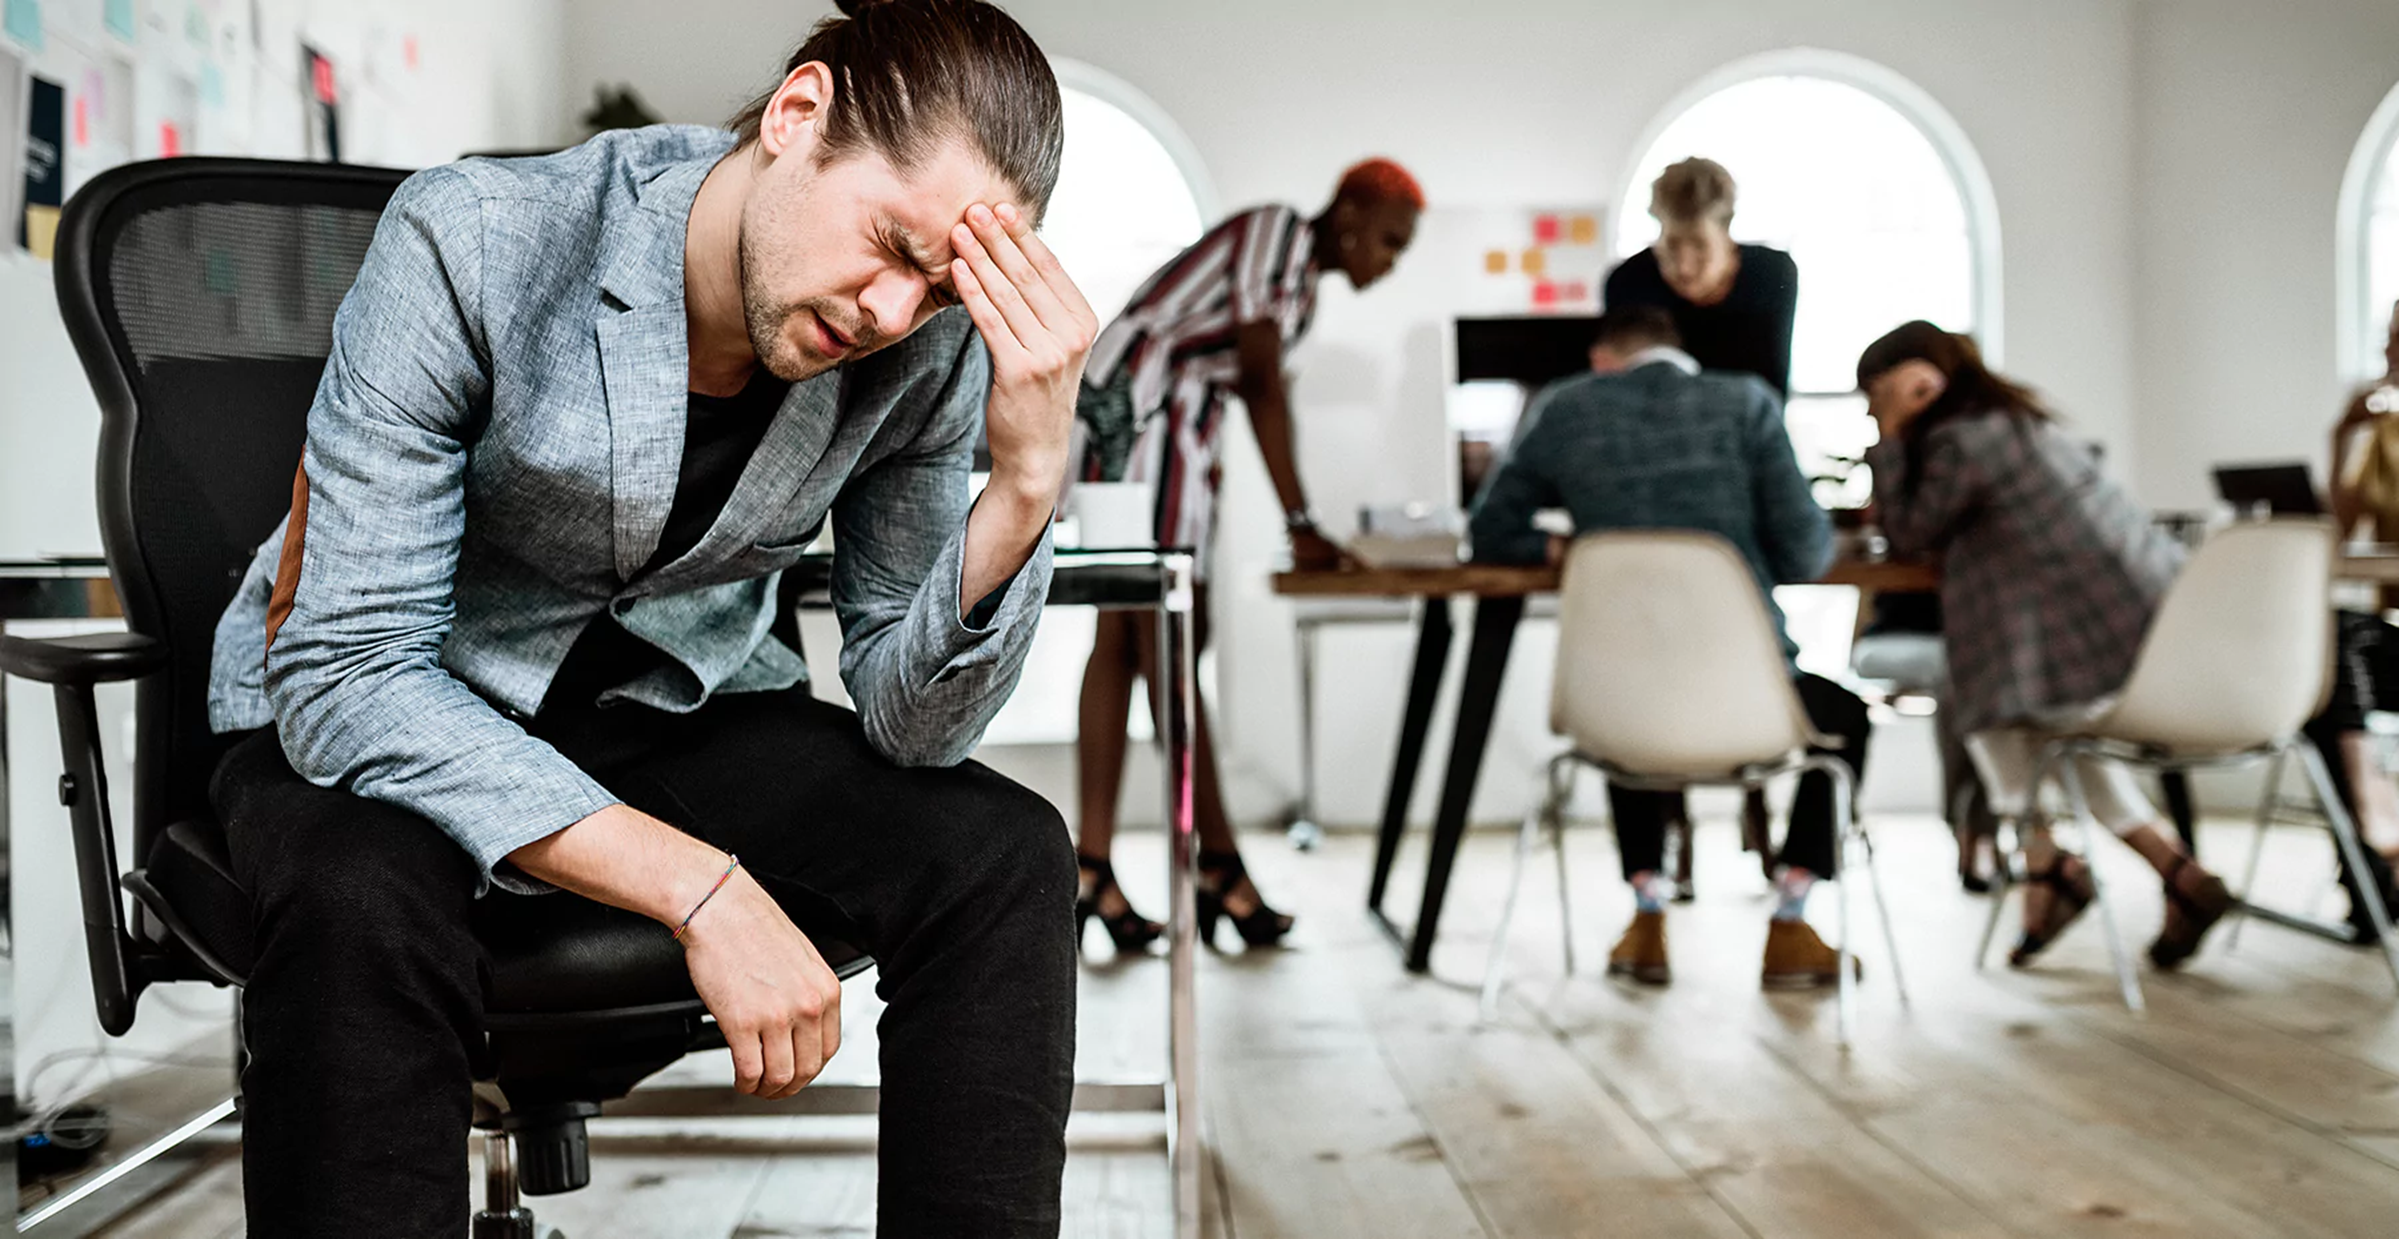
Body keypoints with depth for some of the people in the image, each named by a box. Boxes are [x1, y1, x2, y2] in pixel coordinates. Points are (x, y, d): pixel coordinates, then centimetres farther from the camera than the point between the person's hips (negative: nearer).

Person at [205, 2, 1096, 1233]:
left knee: (1005, 854, -20)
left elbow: (907, 727, -13)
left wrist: (1029, 477, -31)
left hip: (671, 711, 3)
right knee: (365, 909, -37)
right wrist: (699, 888, -35)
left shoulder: (923, 342, -15)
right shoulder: (469, 244, -26)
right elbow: (348, 677, -28)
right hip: (364, 719, -3)